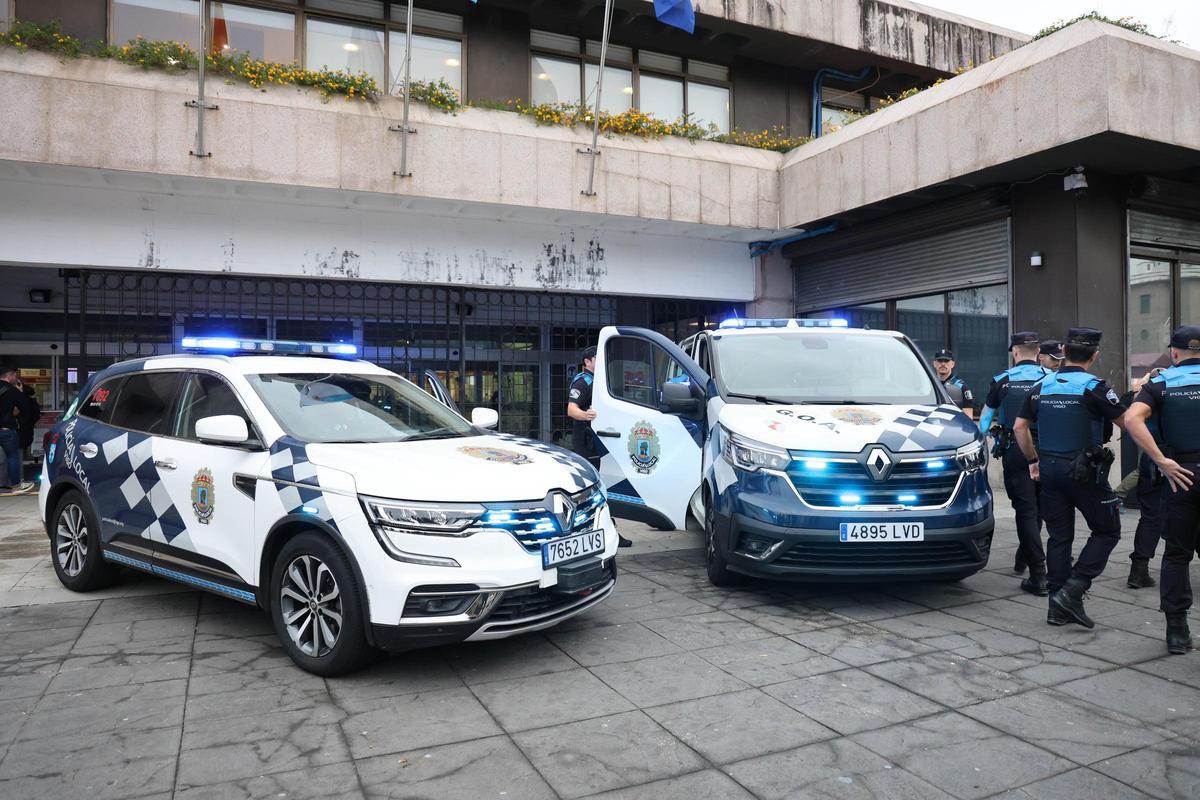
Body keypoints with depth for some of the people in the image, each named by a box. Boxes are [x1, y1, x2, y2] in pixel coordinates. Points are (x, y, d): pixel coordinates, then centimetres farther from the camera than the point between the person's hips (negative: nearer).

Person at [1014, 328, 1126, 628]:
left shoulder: (1043, 386, 6)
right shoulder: (1094, 387, -11)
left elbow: (1020, 427, 8)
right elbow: (1126, 422, -4)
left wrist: (1033, 460, 18)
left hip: (1049, 469, 5)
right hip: (1084, 471, -5)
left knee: (1059, 536, 11)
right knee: (1107, 531, 9)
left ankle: (1058, 607, 13)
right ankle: (1072, 590, -3)